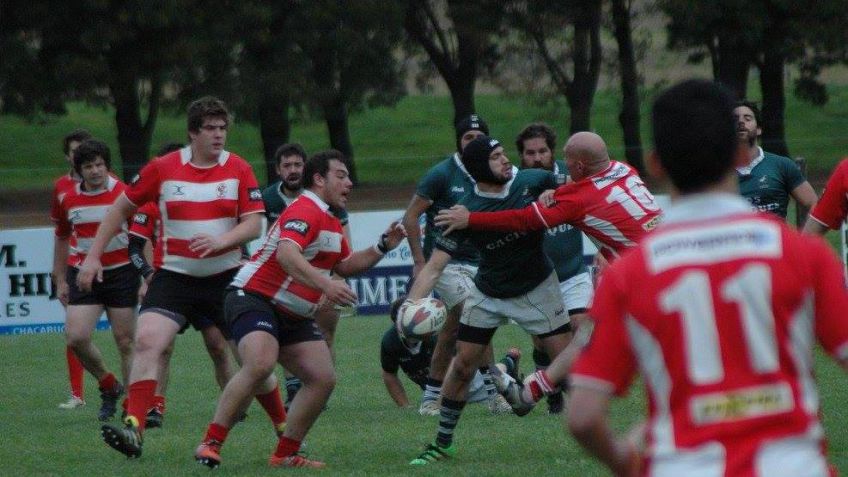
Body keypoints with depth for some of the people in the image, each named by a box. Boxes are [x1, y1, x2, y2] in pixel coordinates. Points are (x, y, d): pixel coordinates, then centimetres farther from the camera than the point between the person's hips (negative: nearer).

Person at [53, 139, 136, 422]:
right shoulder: (68, 200, 3)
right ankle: (109, 385, 11)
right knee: (76, 337, -12)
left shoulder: (125, 194, -8)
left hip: (121, 271, -3)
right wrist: (61, 279, 17)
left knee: (125, 342, 0)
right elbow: (61, 239, 17)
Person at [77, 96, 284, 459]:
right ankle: (134, 430, -28)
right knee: (147, 340, -22)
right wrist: (93, 256, 4)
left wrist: (220, 242, -26)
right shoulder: (163, 169, -2)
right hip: (174, 276, 0)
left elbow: (254, 224, -6)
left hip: (226, 276, 0)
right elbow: (121, 208, 8)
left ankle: (283, 426, 24)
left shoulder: (239, 170, -2)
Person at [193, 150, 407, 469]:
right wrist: (325, 285, -43)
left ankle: (286, 455, 7)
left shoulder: (331, 223, 18)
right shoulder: (306, 211, -16)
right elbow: (286, 254, -33)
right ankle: (210, 444, -27)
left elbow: (345, 265, 30)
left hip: (294, 316, 10)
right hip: (254, 297, -10)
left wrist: (383, 246, 17)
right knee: (259, 365, -32)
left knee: (323, 379, 0)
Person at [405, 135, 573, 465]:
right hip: (487, 295, 0)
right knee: (462, 366, 0)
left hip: (537, 288, 0)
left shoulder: (534, 182, -16)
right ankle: (442, 444, 15)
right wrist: (411, 305, -39)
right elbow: (434, 266, -23)